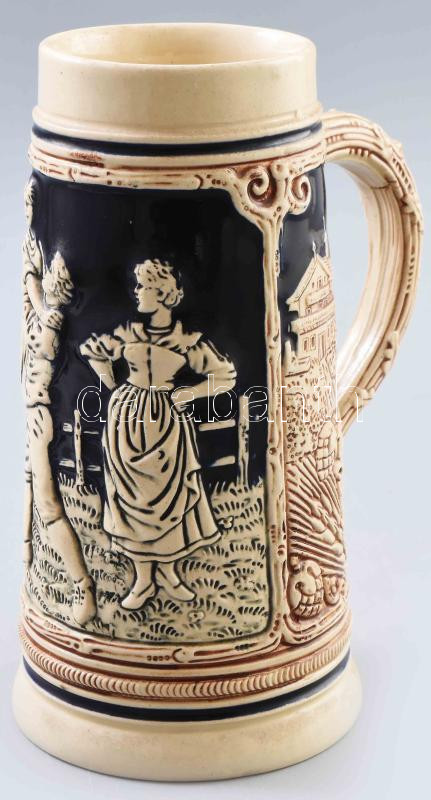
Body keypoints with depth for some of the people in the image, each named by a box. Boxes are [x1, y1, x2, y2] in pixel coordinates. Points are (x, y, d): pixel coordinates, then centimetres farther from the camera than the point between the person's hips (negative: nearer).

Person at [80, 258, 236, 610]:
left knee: (170, 493, 5)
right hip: (128, 416, 2)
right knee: (132, 495, 4)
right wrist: (113, 387, 11)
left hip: (168, 419, -2)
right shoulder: (127, 332, -1)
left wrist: (189, 394, -8)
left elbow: (226, 376, -2)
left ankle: (167, 570, 23)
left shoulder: (188, 340, -8)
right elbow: (92, 350, 17)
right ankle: (143, 578, 13)